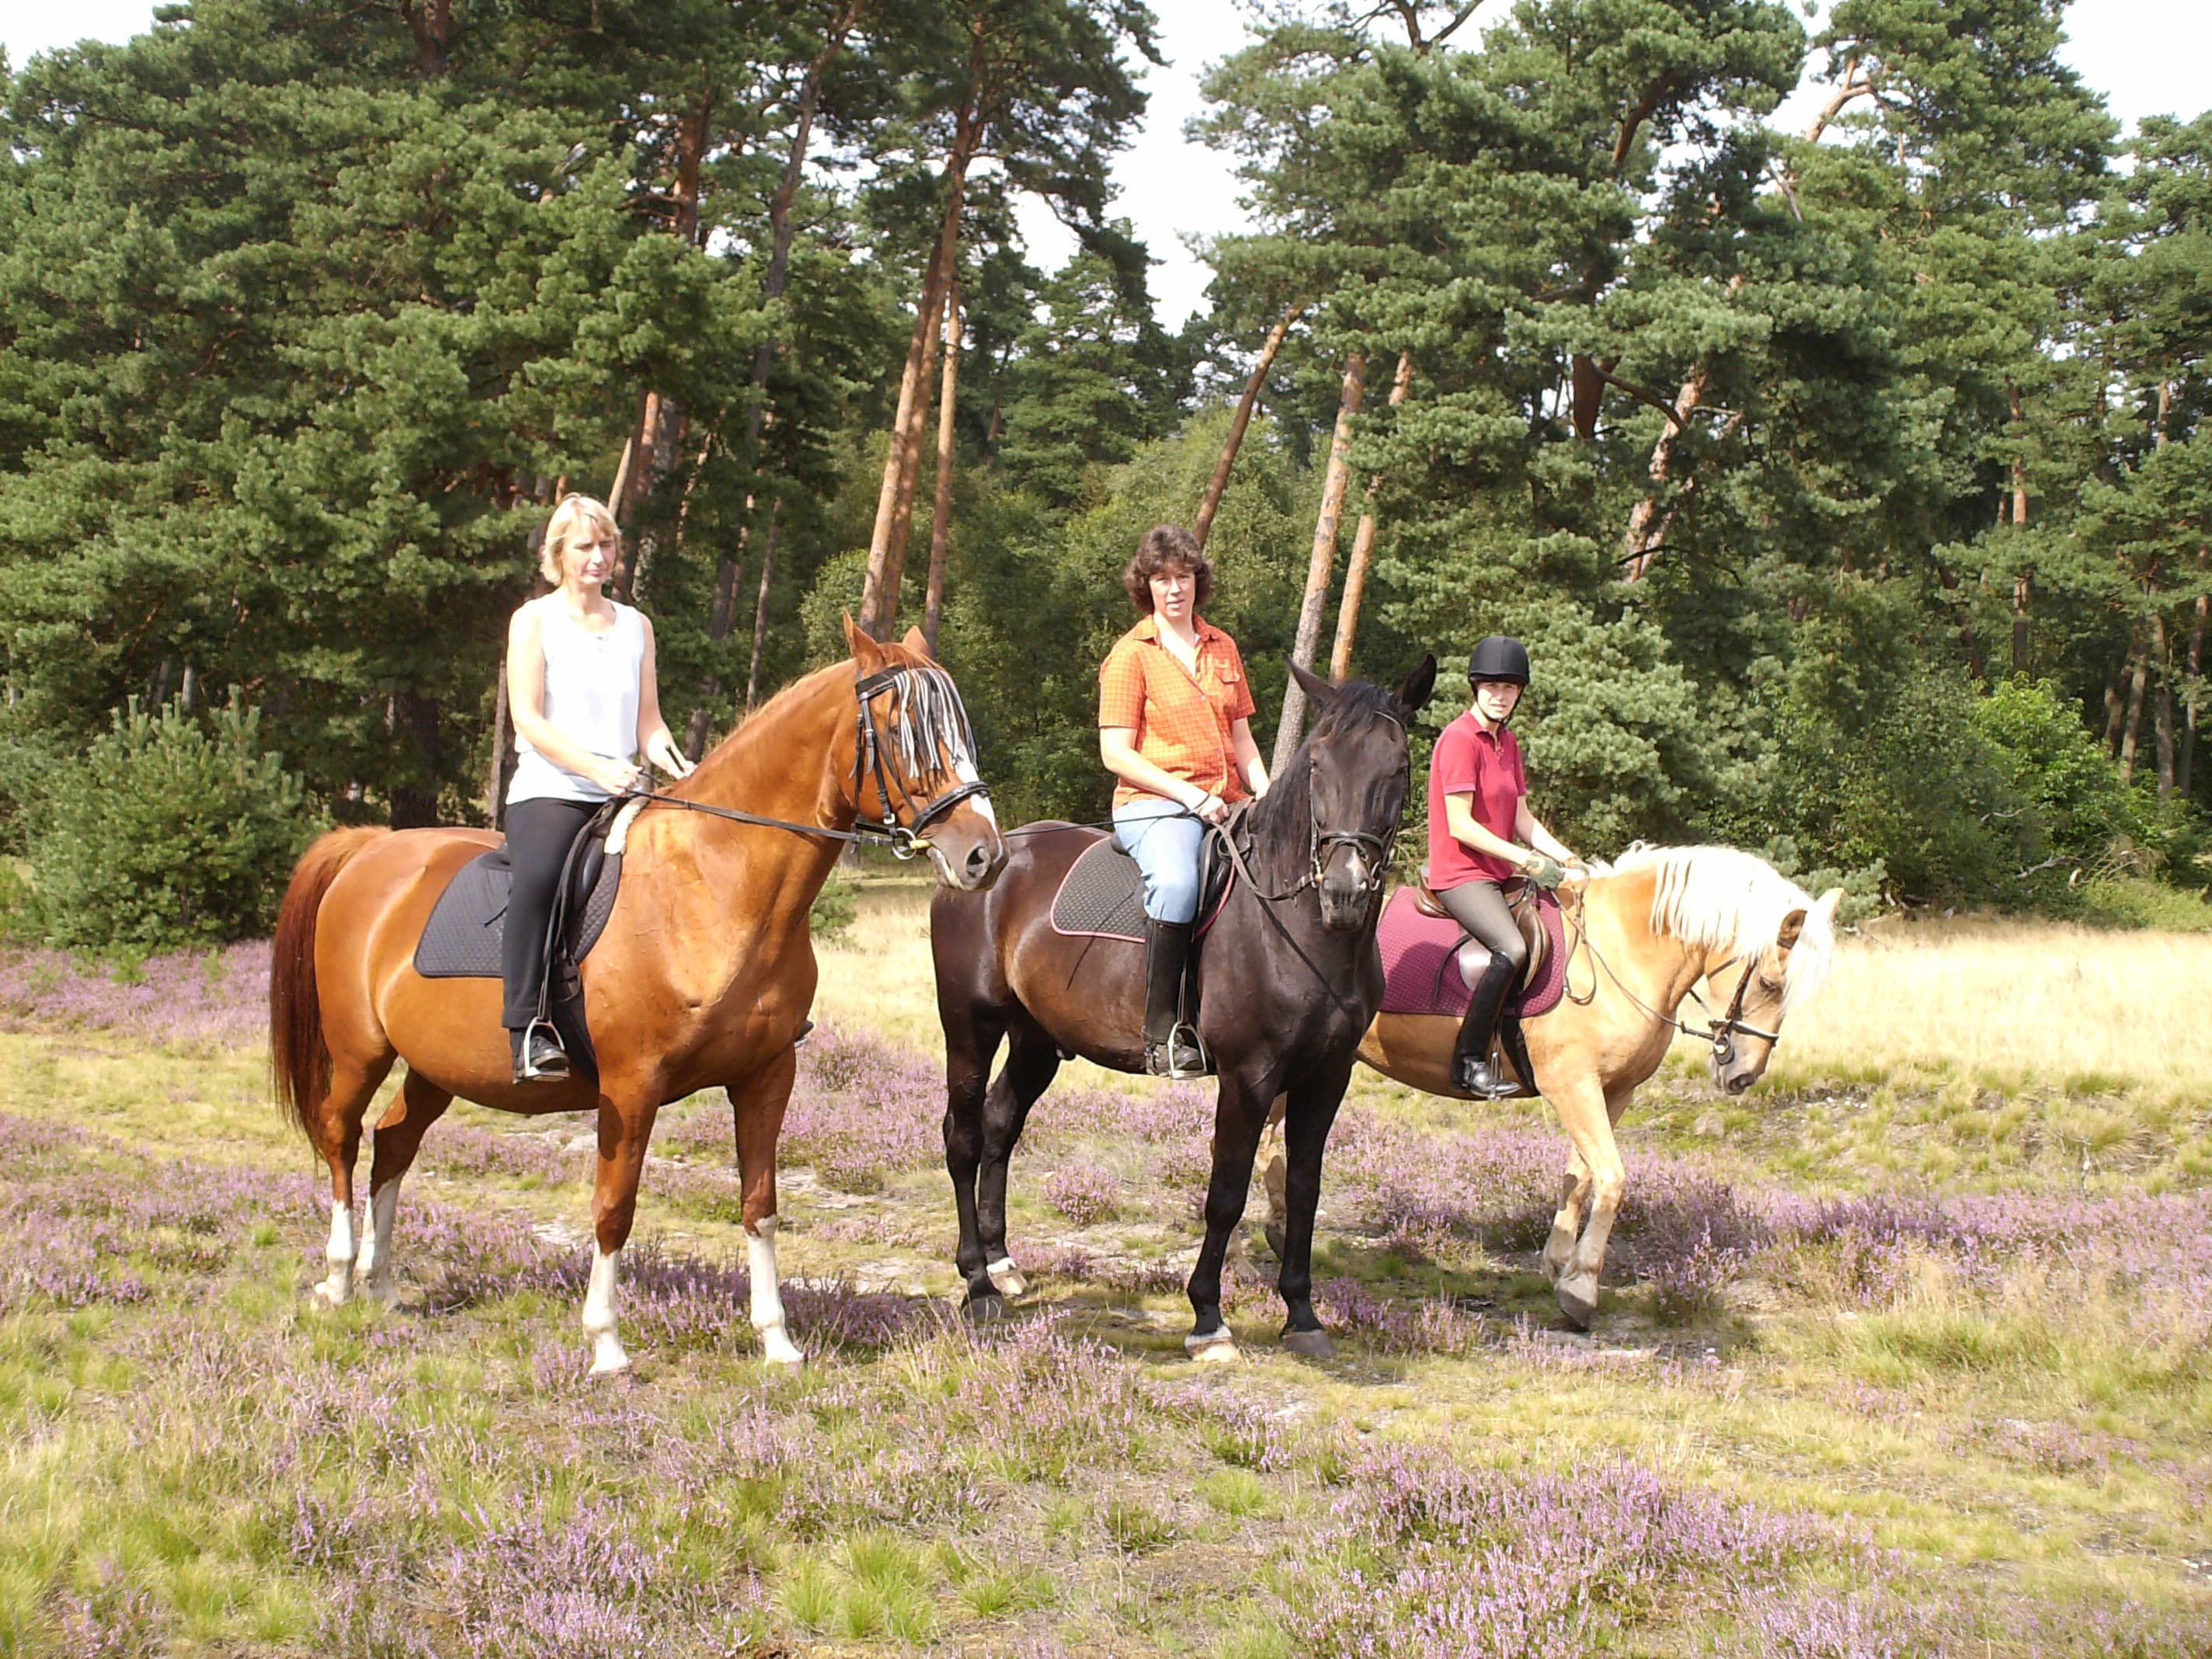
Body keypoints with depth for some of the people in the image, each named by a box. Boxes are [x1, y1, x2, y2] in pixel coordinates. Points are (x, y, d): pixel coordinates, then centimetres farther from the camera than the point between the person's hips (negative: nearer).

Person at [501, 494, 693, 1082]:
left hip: (621, 796, 5)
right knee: (538, 876, -36)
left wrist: (672, 761, -8)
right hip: (548, 791, -5)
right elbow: (528, 718, -7)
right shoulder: (534, 621, 3)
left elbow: (647, 720, 15)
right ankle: (529, 1031, -38)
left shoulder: (636, 626, 17)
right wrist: (596, 767, -22)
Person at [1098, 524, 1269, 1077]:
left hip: (1226, 805, 6)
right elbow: (1116, 753, -7)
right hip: (1154, 805, -6)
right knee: (1176, 882, -37)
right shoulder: (1130, 655, -1)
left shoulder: (1222, 648, 17)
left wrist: (1265, 794, 1)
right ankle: (1162, 1033, -33)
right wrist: (1192, 797, -15)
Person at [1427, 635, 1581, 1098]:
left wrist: (1566, 858, -2)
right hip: (1459, 873, -9)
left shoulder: (1507, 743, 15)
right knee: (1513, 948, -30)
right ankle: (1469, 1061, -23)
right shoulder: (1459, 739, -12)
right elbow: (1460, 825, -18)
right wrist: (1526, 860, -21)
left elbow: (1522, 820, 14)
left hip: (1501, 874, 9)